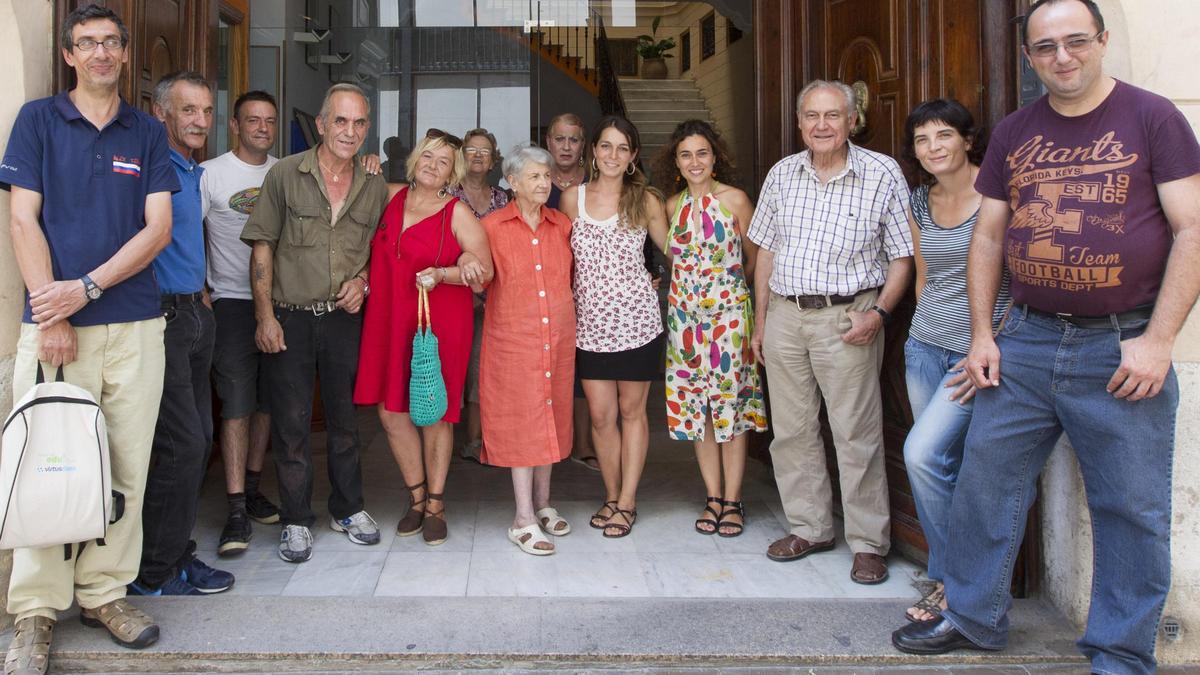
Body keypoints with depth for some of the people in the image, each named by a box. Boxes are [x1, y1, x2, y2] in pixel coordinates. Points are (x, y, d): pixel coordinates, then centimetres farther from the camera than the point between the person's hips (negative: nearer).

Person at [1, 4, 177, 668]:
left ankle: (105, 593, 18)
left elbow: (158, 226, 3)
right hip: (54, 321, -2)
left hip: (136, 324, 2)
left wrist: (87, 287, -9)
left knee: (127, 467, 5)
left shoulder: (147, 132, 12)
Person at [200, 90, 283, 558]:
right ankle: (237, 511, -5)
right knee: (237, 403, -8)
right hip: (233, 302, -4)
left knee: (269, 401, 9)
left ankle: (251, 489, 23)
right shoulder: (211, 173, -1)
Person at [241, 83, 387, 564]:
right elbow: (262, 247, -4)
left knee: (345, 417, 11)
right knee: (290, 421, 3)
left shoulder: (374, 187, 5)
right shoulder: (285, 175, -4)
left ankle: (348, 508, 27)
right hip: (290, 319, -2)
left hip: (344, 318, 3)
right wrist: (265, 316, -8)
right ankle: (296, 520, 16)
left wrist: (362, 281, -2)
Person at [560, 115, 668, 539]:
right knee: (600, 414, 4)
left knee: (631, 410, 7)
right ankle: (612, 495, 22)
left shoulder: (646, 201, 1)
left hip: (635, 319, -2)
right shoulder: (572, 197, 6)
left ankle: (627, 501, 17)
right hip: (590, 321, 2)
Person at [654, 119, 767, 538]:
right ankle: (713, 497, 18)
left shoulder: (735, 199, -5)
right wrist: (694, 286, 9)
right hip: (685, 314, 4)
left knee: (731, 403, 1)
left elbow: (754, 256, 3)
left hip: (728, 312, -4)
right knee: (695, 406, 6)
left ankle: (732, 500, 11)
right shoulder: (673, 205, 7)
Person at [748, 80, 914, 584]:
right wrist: (760, 321, 11)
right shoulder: (782, 174, 8)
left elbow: (902, 256, 0)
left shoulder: (882, 174, -3)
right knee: (791, 430, 10)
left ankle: (869, 543, 11)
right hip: (785, 315, 5)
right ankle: (809, 528, 25)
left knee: (857, 434, -2)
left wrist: (879, 313, -13)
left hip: (847, 318, -4)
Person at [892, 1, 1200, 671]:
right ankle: (973, 616, 25)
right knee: (986, 482, 8)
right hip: (1026, 341, 4)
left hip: (1122, 347, -4)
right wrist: (982, 334, 5)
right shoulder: (1013, 134, 10)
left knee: (1131, 508, 4)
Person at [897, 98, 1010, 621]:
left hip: (980, 351, -6)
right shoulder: (919, 203, 10)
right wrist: (925, 328, 14)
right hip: (924, 347, 6)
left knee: (923, 454, -16)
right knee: (948, 464, 10)